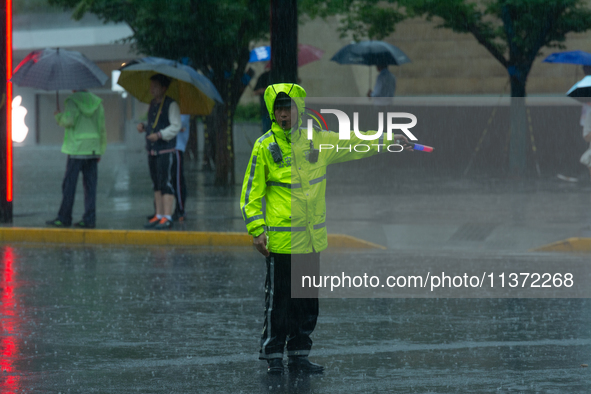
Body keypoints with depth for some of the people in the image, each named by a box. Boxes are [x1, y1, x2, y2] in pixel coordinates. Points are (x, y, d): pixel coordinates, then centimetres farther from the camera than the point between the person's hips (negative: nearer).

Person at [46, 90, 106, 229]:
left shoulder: (73, 101, -7)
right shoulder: (97, 102, 10)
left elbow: (68, 121, -20)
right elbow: (102, 129, 11)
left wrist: (58, 117, 2)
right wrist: (100, 151, 15)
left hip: (76, 150, -5)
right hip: (93, 150, 5)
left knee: (69, 185, 2)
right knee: (90, 186, 5)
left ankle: (64, 218, 5)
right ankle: (89, 219, 2)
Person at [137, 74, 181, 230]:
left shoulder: (171, 105, -8)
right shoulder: (152, 104, 17)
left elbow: (176, 126, -13)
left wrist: (159, 135, -22)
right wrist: (143, 127, 5)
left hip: (166, 151, -8)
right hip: (152, 151, 8)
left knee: (166, 184, -10)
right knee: (157, 185, 10)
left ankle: (167, 218, -11)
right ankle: (159, 216, 15)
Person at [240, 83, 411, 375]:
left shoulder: (317, 141, 7)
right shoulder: (265, 146, -5)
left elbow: (353, 144, 21)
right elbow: (252, 192, -3)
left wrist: (390, 140, 23)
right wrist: (257, 230, -10)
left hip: (313, 239, 5)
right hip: (281, 239, -5)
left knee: (308, 301, 10)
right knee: (279, 299, -2)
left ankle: (299, 355, 21)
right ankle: (273, 356, 10)